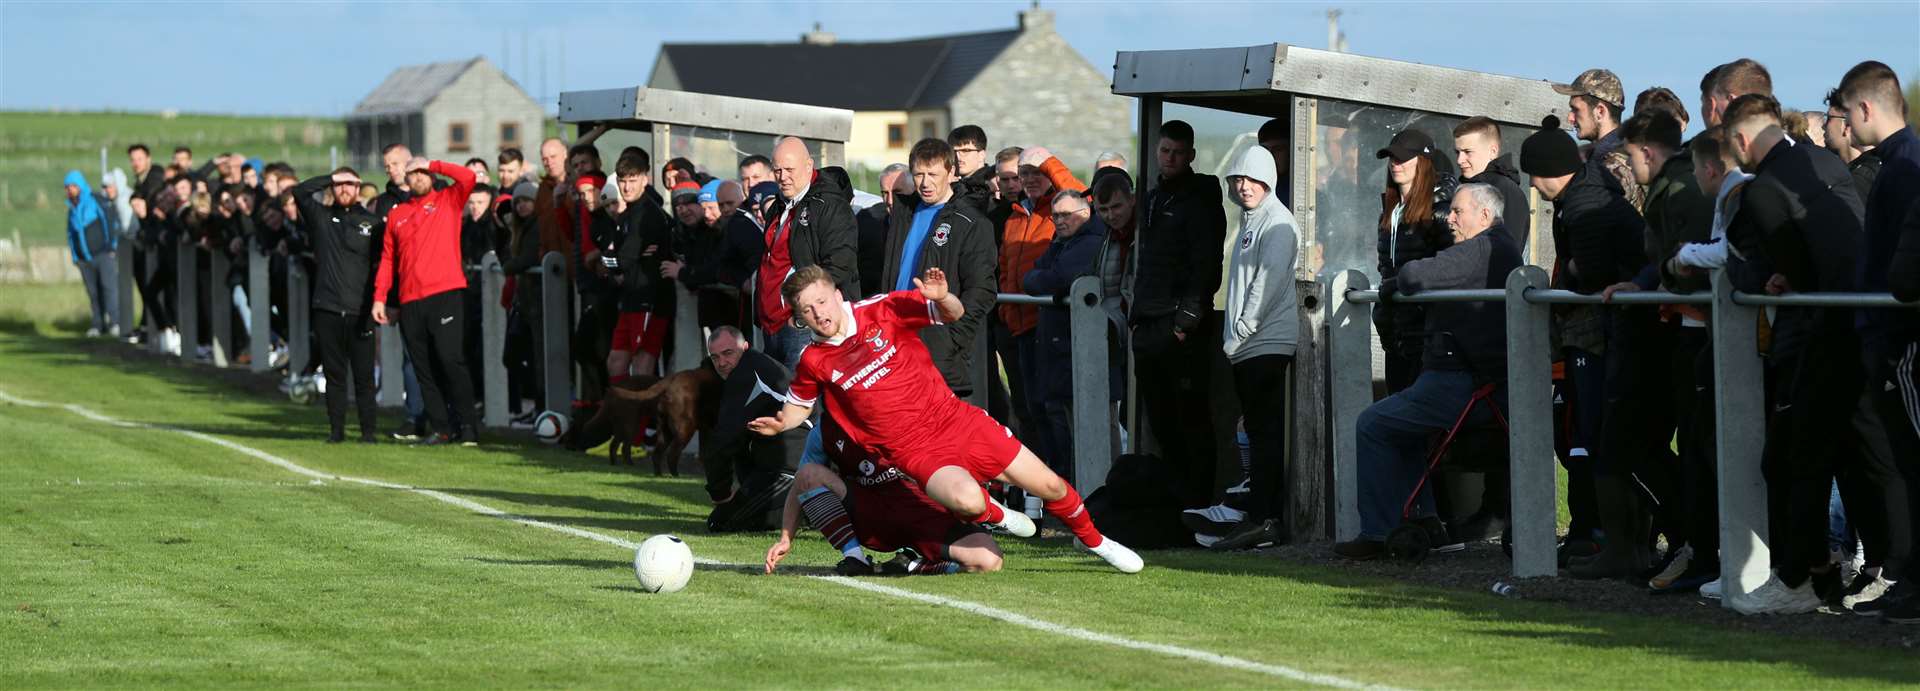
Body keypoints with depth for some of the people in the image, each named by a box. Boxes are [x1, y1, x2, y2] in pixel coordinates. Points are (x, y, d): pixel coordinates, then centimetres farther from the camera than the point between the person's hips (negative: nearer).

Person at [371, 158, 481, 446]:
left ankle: (469, 424, -9)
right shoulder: (396, 214, 17)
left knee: (450, 357, -15)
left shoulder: (448, 201, 9)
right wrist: (379, 298, 9)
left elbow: (468, 177, -9)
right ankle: (441, 428, 8)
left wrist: (434, 165, 1)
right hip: (409, 301, 4)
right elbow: (387, 259, 16)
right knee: (424, 368, 3)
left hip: (444, 294, -4)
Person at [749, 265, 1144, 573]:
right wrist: (778, 425, -5)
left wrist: (942, 298, -24)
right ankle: (991, 514, 5)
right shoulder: (814, 362, -3)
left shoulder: (883, 310, -6)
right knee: (966, 499, -33)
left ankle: (1091, 539, 32)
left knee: (1049, 487, 2)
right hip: (915, 452, -1)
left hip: (955, 420, 1)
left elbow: (955, 314, -1)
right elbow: (799, 405, 17)